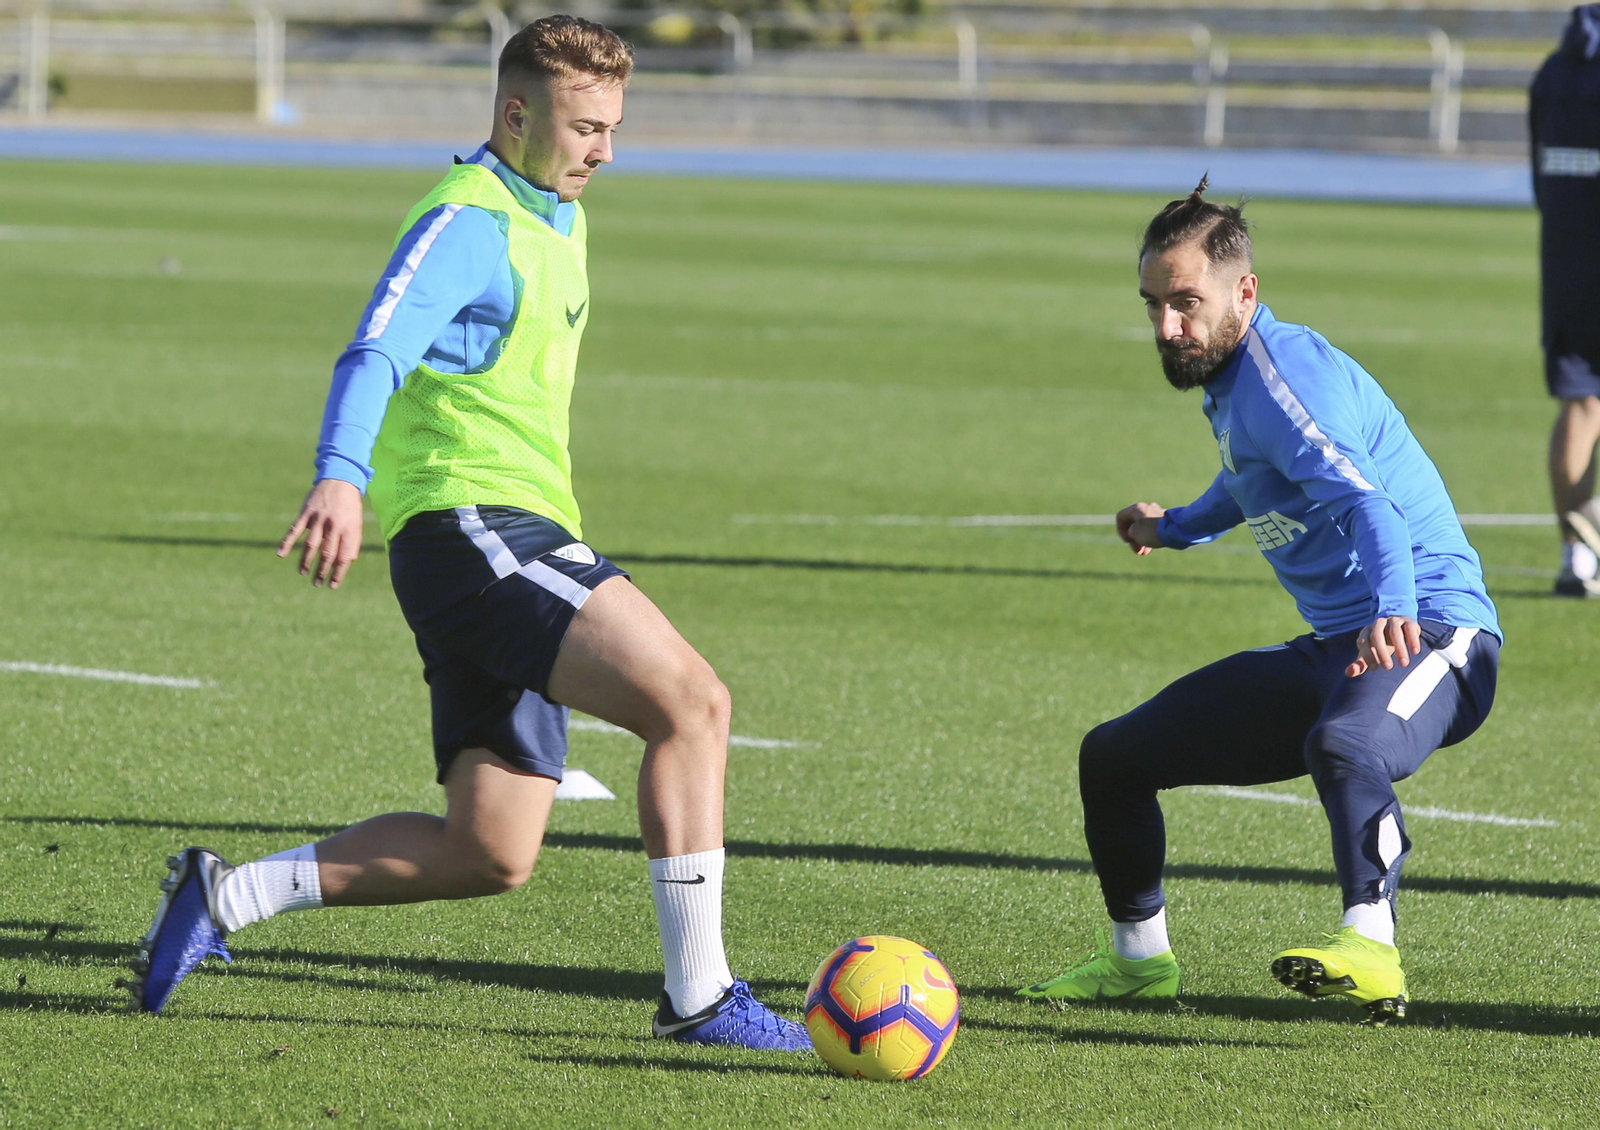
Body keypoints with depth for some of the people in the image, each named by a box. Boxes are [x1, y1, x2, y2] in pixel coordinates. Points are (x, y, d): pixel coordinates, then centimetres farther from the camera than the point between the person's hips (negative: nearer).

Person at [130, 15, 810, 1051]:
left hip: (515, 540, 10)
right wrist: (341, 479, -44)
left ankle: (228, 894, 13)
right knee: (691, 701, -22)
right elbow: (378, 352, -26)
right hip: (473, 527, -10)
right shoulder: (467, 225, -11)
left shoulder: (555, 219, 20)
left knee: (489, 855, 5)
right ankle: (699, 997, -19)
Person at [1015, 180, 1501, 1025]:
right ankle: (1138, 958, 30)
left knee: (1341, 745, -44)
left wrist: (1392, 608, -53)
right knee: (1112, 756, 13)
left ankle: (1370, 951, -57)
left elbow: (1364, 500, -34)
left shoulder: (1284, 370, -18)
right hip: (1331, 649, 10)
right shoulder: (1227, 382, 12)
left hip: (1429, 633, -10)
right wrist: (1177, 528, 55)